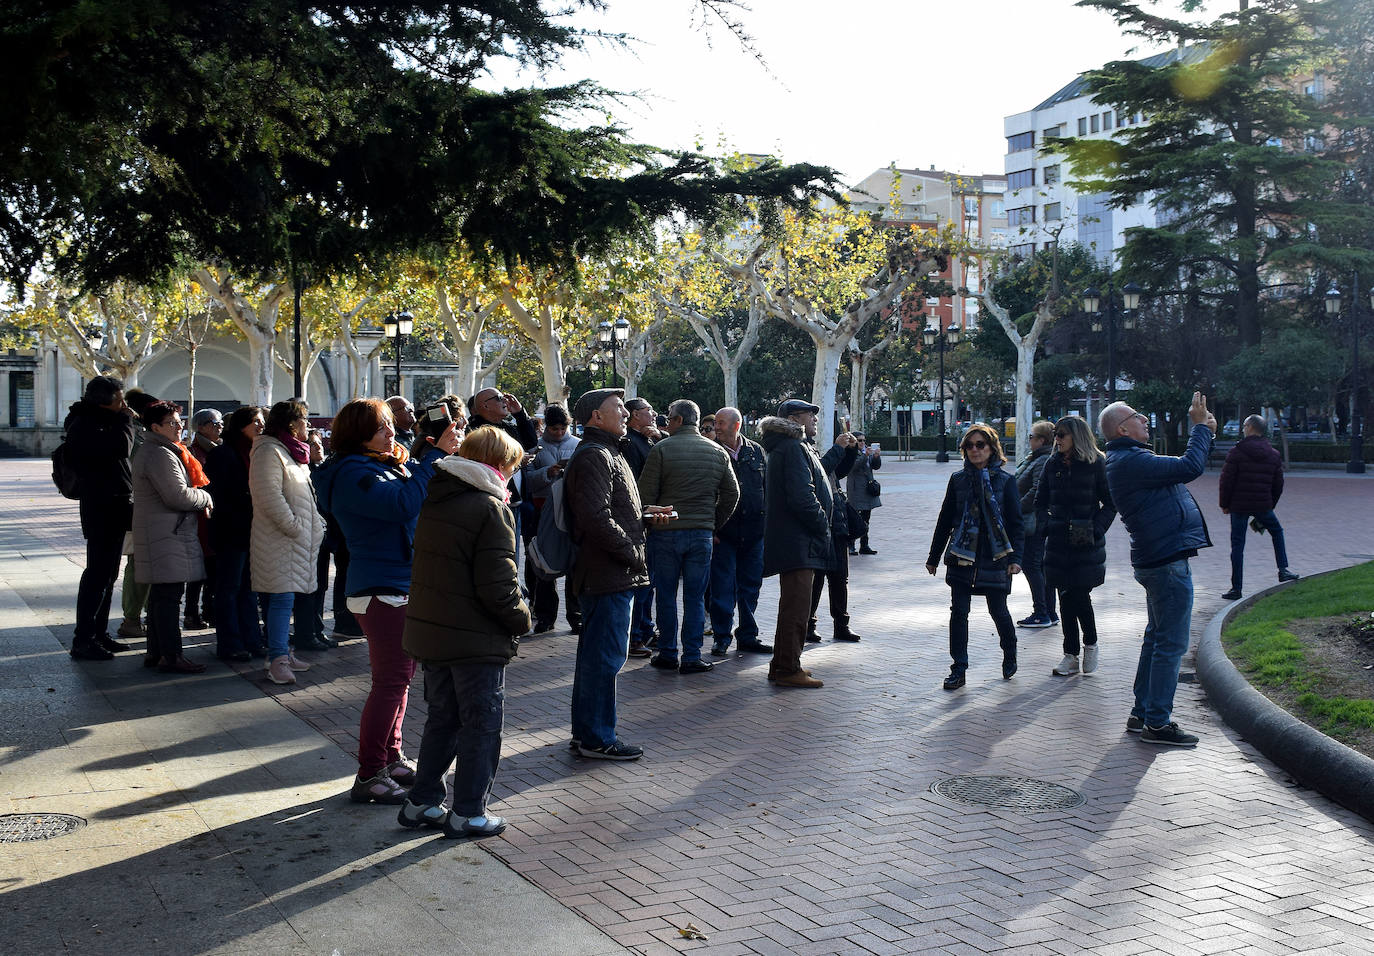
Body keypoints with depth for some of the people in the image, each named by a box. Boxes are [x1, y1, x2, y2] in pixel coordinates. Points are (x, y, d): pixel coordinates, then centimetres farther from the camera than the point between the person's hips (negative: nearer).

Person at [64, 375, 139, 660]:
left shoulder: (102, 423, 16)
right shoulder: (84, 426, -15)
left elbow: (120, 453, 20)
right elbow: (121, 447, -27)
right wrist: (126, 419, -14)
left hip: (114, 508, 10)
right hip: (101, 510, -10)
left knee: (107, 573, 14)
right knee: (97, 574, -8)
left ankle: (99, 633, 22)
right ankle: (82, 640, -4)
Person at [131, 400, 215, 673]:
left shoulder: (150, 451, 20)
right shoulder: (161, 455, -15)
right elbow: (178, 496, -22)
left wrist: (198, 497, 10)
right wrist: (205, 497, -5)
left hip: (159, 535, 11)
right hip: (167, 537, -11)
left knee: (160, 594, 14)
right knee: (168, 595, -9)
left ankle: (156, 652, 20)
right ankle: (171, 657, -8)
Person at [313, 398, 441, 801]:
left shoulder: (387, 465, 15)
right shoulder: (353, 473, -16)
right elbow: (403, 504, -30)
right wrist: (435, 461, -24)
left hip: (402, 586, 10)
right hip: (381, 589, -10)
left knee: (399, 676, 17)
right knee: (391, 680, -8)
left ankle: (391, 758, 29)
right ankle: (369, 776, 0)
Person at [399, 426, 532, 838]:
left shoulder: (435, 500, 8)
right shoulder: (491, 509, -17)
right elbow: (497, 586, -20)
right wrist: (521, 619, -5)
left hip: (429, 632, 8)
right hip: (476, 638, -8)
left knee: (443, 718, 20)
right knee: (482, 724, 6)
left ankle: (421, 802, 25)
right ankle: (468, 813, 12)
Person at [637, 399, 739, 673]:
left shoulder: (662, 449, -7)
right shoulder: (718, 452, 6)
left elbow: (646, 494, -8)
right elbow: (732, 494, 9)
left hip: (666, 531, -3)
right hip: (702, 533, 3)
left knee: (666, 596, 8)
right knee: (695, 597, 7)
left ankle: (668, 655, 13)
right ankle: (692, 657, 7)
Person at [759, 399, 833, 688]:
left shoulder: (796, 447, 20)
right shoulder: (793, 448, -14)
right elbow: (801, 497, -22)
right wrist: (822, 524, -13)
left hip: (792, 542, 11)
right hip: (798, 543, -11)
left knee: (792, 605, 17)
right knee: (797, 606, -7)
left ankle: (782, 665, 26)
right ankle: (788, 670, -3)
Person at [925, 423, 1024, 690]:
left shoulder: (1005, 481, 0)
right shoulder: (958, 479, 6)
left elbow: (1016, 523, -1)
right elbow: (945, 520, 12)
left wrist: (1015, 557, -12)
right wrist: (934, 557, 13)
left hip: (994, 558, -2)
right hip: (961, 557, 2)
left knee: (998, 610, 6)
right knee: (959, 611, -2)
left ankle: (1010, 655, 34)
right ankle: (958, 670, 6)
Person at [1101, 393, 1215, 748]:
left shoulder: (1128, 459, 16)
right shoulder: (1130, 461, -19)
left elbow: (1181, 469, 23)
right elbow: (1190, 467, -24)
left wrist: (1203, 431, 15)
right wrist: (1201, 427, -11)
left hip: (1157, 559, 11)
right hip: (1167, 560, -11)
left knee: (1157, 639, 18)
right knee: (1170, 644, -5)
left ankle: (1142, 714, 25)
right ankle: (1157, 722, 1)